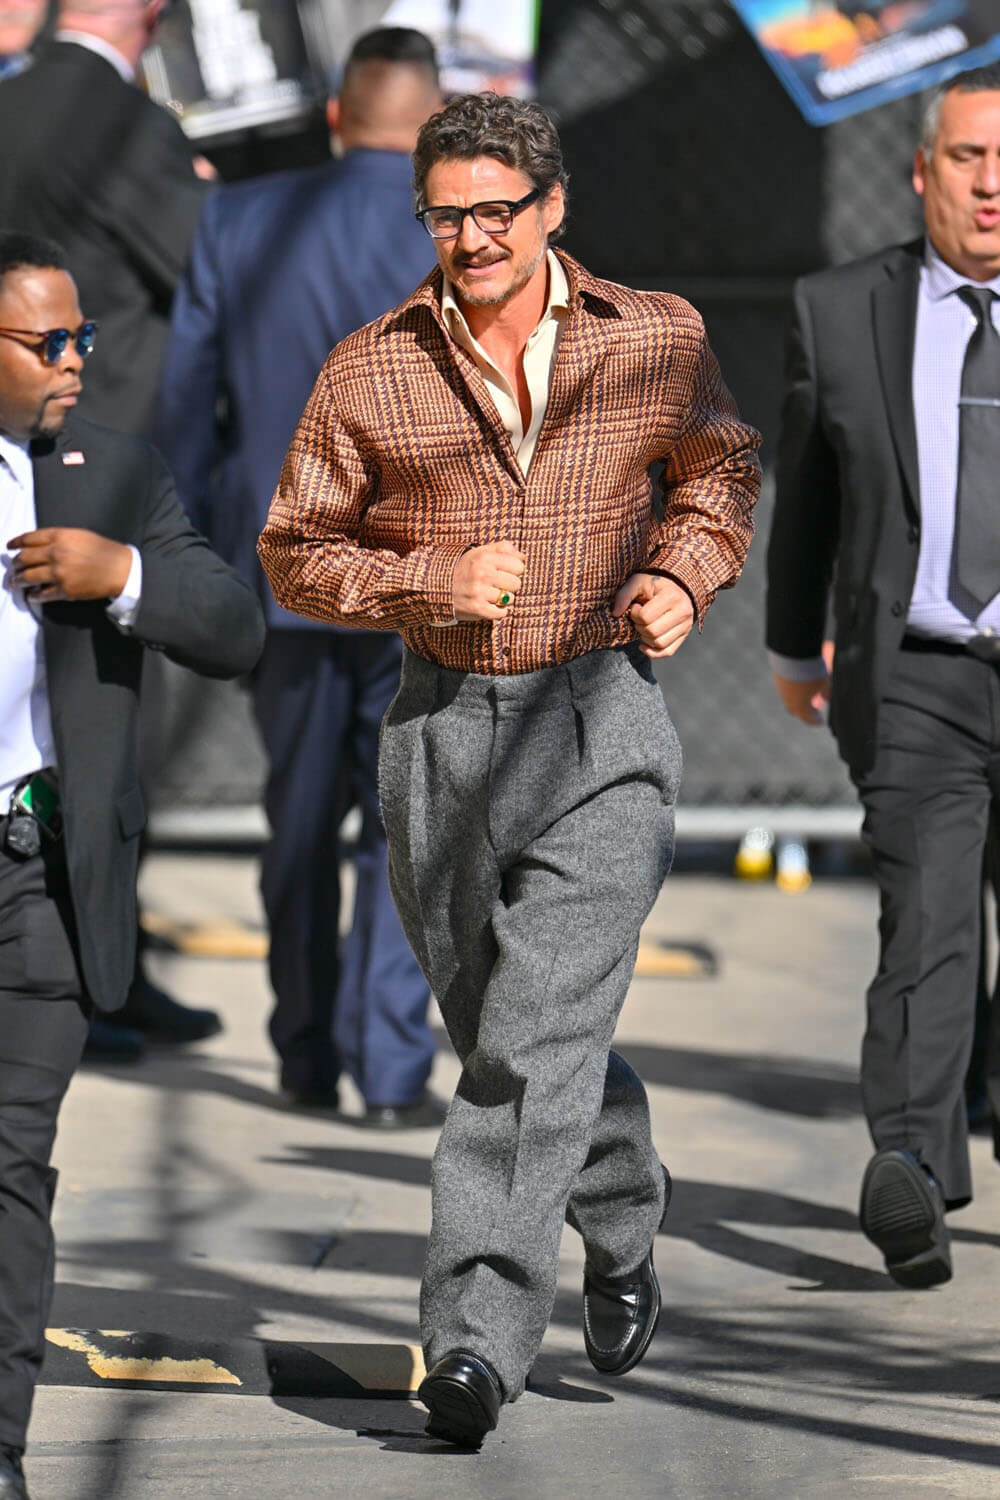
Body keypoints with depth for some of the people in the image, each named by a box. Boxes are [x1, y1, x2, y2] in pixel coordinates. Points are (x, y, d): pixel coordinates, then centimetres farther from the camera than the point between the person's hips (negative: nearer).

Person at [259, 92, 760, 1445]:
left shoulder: (654, 341, 1)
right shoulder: (370, 372, -1)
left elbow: (721, 462, 21)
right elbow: (296, 555, 5)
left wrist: (684, 571, 2)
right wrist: (427, 581, -12)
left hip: (602, 730, -2)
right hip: (444, 730, 2)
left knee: (542, 1033, -16)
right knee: (497, 1033, 15)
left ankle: (480, 1334, -18)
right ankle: (625, 1222, 42)